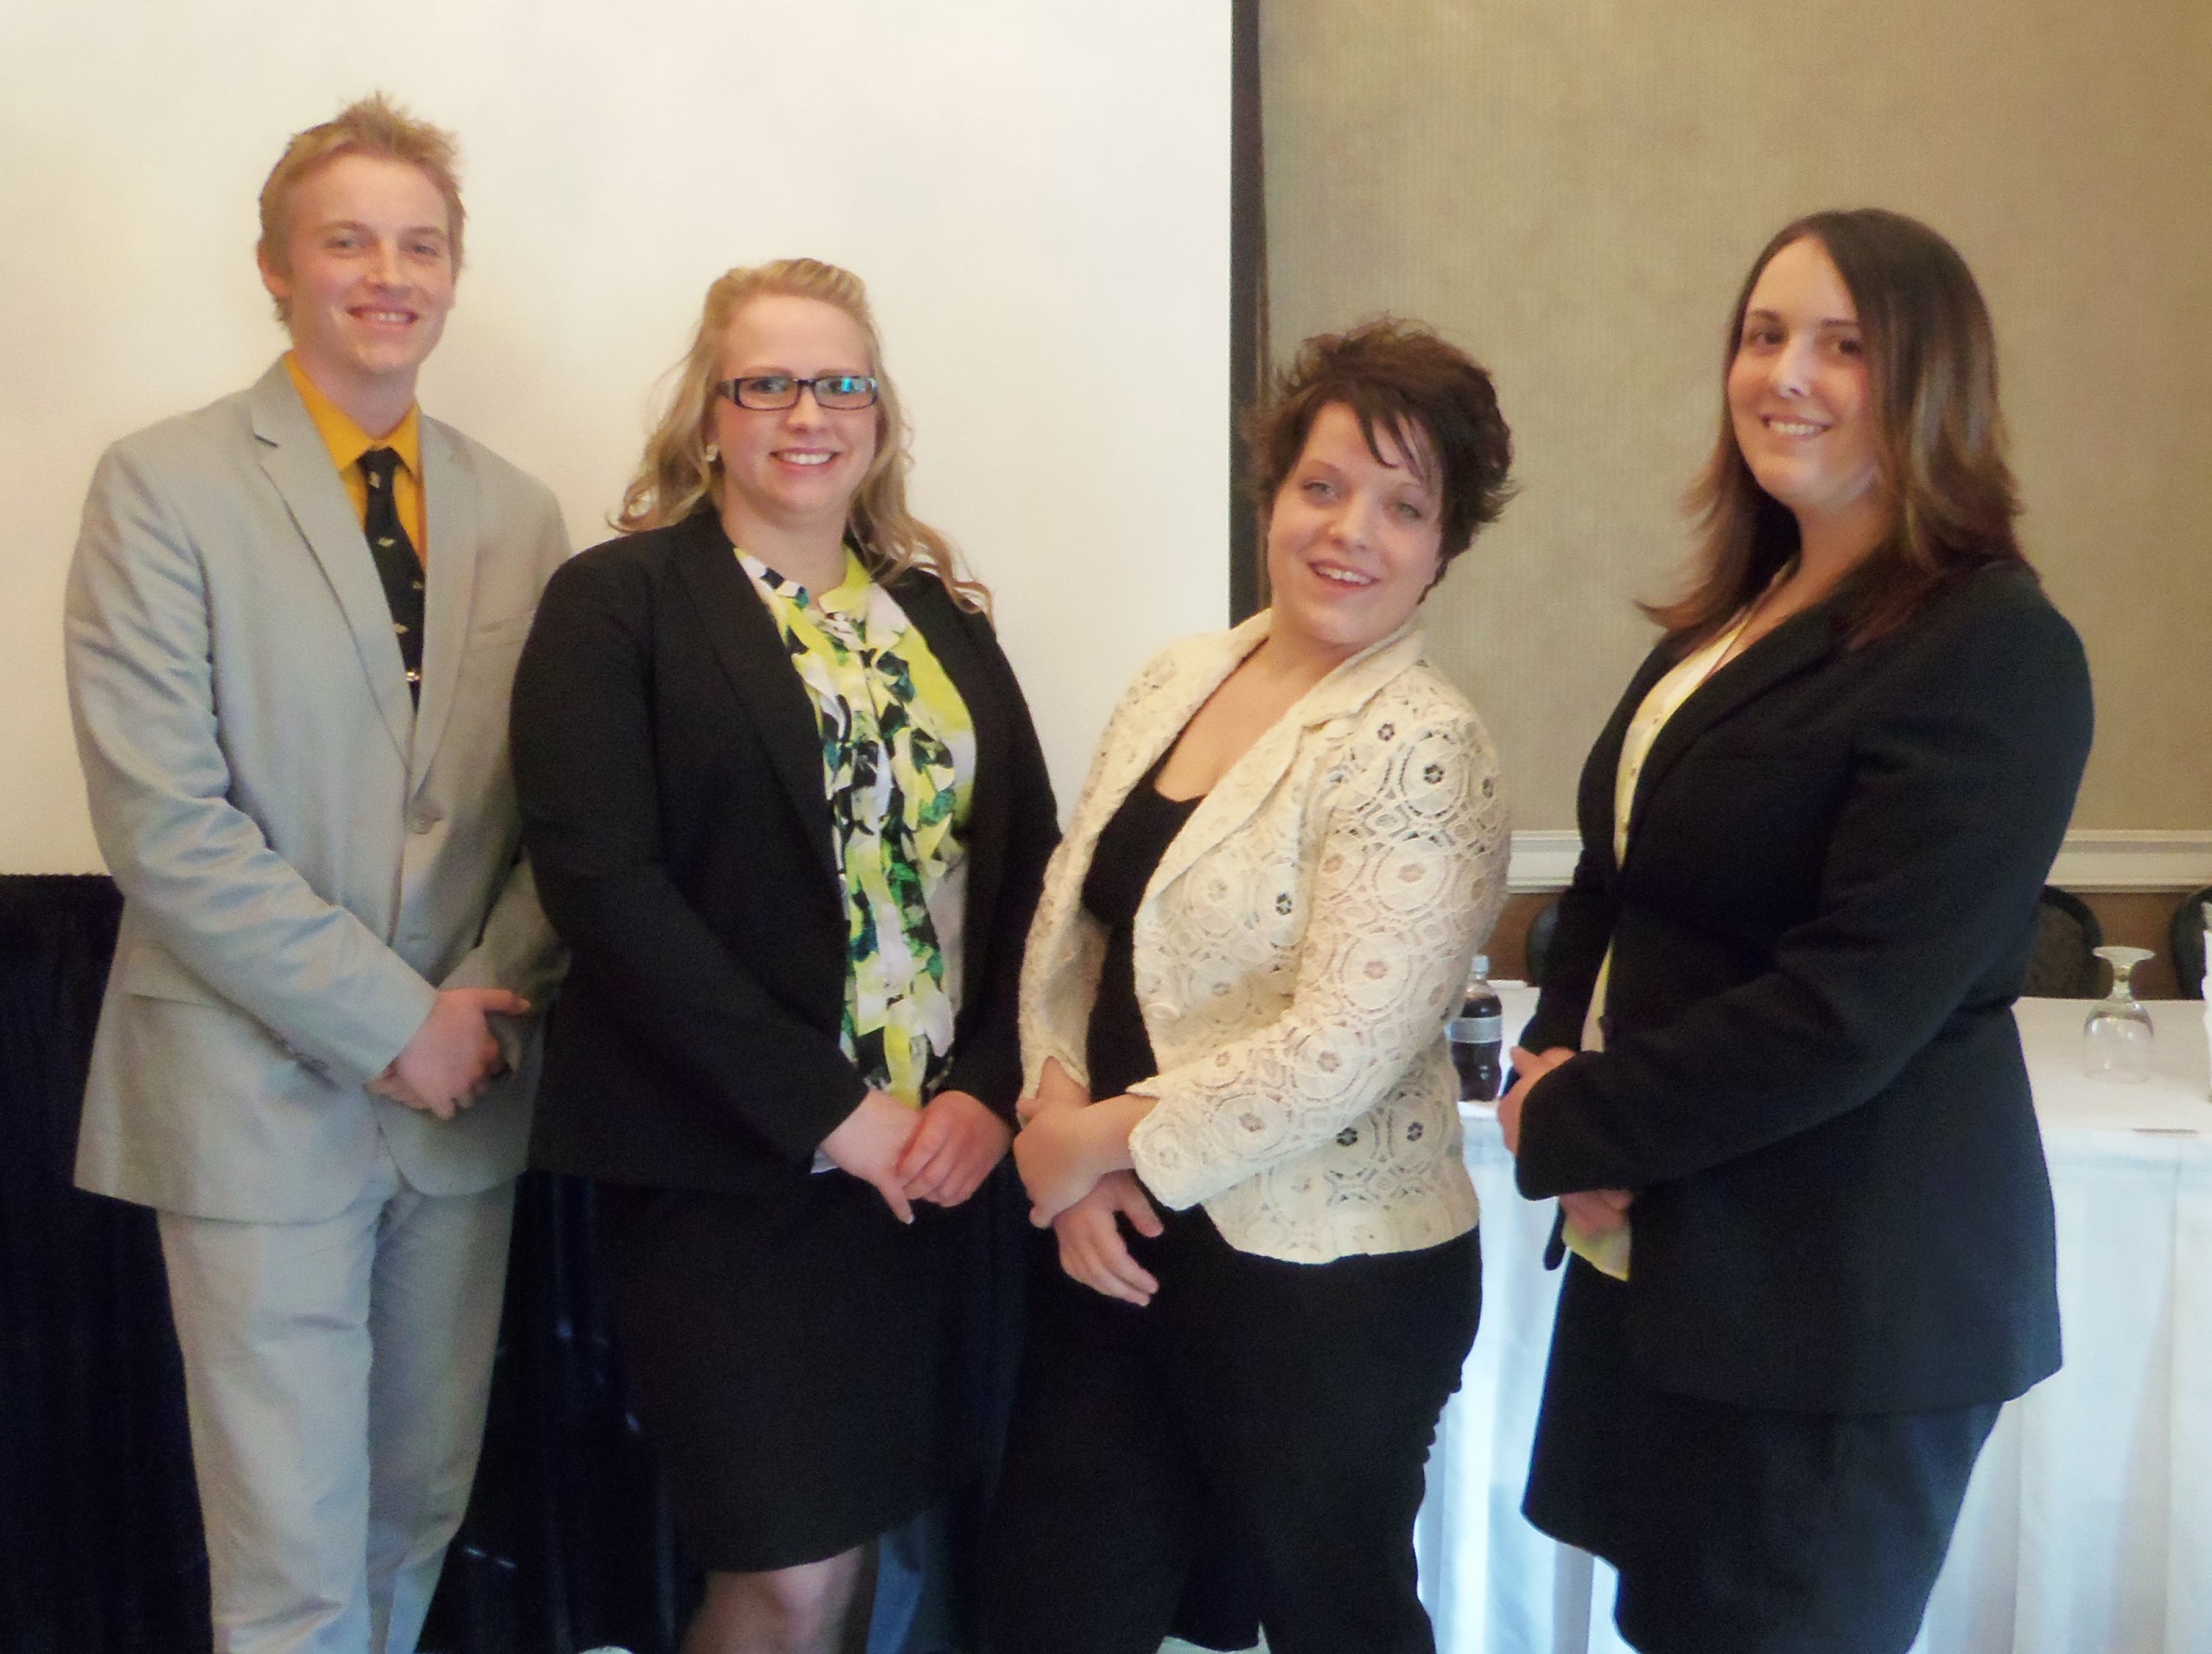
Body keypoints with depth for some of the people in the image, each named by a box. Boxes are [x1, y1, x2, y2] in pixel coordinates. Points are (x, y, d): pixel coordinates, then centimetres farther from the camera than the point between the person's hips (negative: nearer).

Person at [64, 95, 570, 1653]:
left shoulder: (516, 511, 9)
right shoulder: (163, 485, -6)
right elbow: (163, 821, -13)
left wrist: (483, 1000, -7)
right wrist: (389, 1020, -14)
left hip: (463, 1079, 5)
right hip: (262, 1087, -4)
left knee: (423, 1510, 15)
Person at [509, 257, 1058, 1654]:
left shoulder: (941, 613, 12)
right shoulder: (619, 603, -3)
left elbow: (1031, 863, 8)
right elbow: (601, 879, -13)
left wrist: (990, 1086, -8)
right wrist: (824, 1108, -16)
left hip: (936, 1157, 5)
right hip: (726, 1168, -4)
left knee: (848, 1540, 13)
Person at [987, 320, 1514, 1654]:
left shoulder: (1420, 752, -16)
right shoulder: (1175, 681, 6)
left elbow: (1338, 1052, -23)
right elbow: (1068, 928, 7)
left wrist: (1104, 1143, -14)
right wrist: (1058, 1121, -9)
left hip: (1327, 1279, -6)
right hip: (1121, 1244, 6)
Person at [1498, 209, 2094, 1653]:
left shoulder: (1993, 650, -17)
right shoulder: (1736, 612, 10)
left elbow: (1852, 1010, -23)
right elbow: (1617, 880, 13)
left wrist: (1568, 1127, -15)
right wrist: (1557, 1059, -6)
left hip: (1850, 1299, -7)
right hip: (1660, 1249, 8)